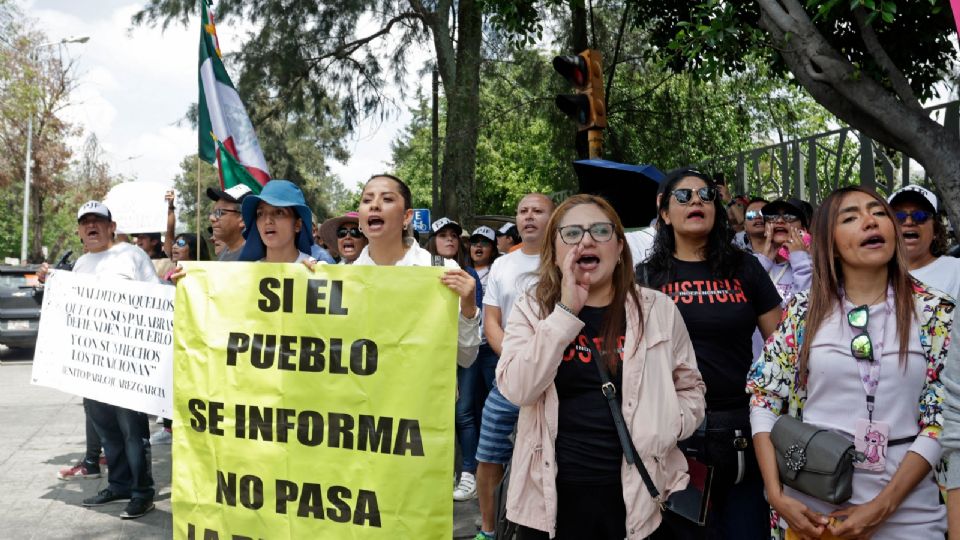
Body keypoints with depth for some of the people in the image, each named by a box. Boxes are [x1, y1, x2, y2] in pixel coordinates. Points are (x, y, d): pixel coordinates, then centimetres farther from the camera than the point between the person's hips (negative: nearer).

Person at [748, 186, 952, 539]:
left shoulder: (934, 311, -2)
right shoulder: (805, 311, -1)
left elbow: (942, 417, -6)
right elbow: (763, 399, 1)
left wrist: (882, 507, -14)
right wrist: (776, 496, -9)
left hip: (907, 510, 0)